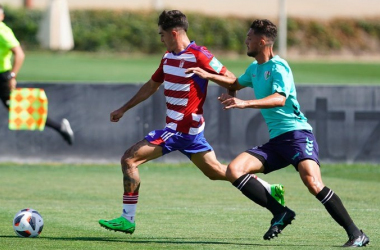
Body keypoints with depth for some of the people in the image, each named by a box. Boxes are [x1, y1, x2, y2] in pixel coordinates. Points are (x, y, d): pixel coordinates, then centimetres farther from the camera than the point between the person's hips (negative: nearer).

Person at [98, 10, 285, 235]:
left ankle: (128, 219, -9)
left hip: (183, 130, -9)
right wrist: (124, 109, 28)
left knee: (129, 159, -11)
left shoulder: (199, 56, -15)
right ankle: (271, 191, 20)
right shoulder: (168, 58, 13)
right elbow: (151, 86, 25)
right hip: (174, 128, 9)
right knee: (218, 172, 14)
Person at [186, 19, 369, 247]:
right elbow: (236, 84, 40)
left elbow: (280, 98, -27)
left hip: (297, 134, -8)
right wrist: (208, 75, 29)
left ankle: (356, 234, -22)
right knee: (234, 170, -8)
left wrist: (245, 103, -36)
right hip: (275, 141, 9)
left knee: (312, 181, -29)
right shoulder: (255, 68, 17)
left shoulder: (278, 67, -10)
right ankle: (281, 213, -4)